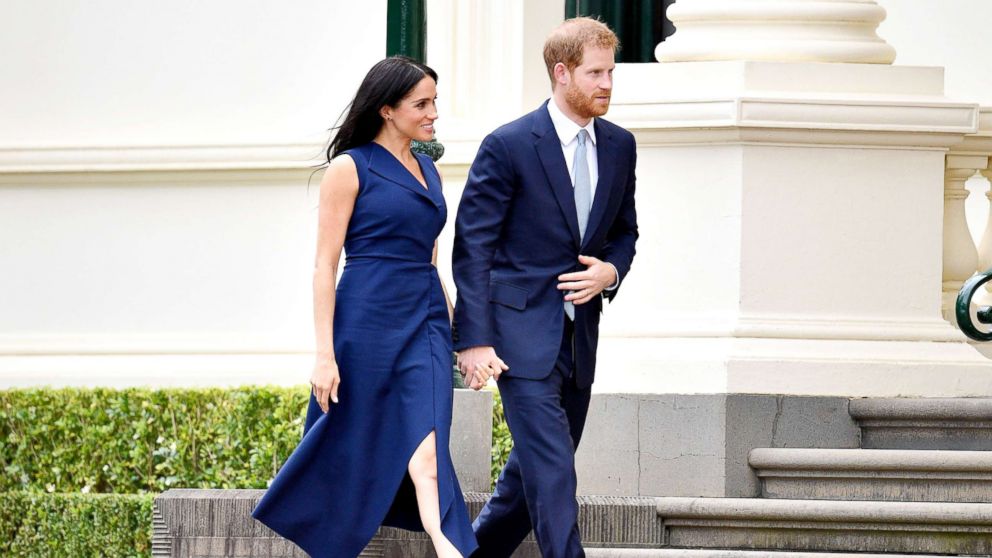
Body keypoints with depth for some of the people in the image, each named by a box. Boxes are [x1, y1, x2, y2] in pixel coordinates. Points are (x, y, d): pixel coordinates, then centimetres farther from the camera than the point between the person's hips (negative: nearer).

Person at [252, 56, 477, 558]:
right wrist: (325, 355, -14)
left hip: (425, 323, 5)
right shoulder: (349, 169, -4)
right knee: (351, 452, 4)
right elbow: (325, 266, -7)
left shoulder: (428, 172, 16)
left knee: (425, 450, -12)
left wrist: (451, 331, 17)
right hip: (367, 322, -5)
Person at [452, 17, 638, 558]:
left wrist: (611, 271, -3)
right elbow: (472, 246, -10)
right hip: (522, 330, -6)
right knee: (551, 469, -13)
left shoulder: (619, 145, 8)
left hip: (581, 331, 6)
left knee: (538, 466, 12)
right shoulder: (508, 146, -10)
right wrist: (474, 340, -16)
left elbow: (624, 230, 21)